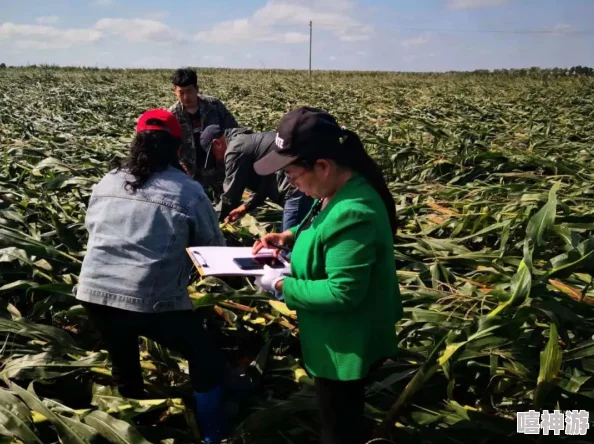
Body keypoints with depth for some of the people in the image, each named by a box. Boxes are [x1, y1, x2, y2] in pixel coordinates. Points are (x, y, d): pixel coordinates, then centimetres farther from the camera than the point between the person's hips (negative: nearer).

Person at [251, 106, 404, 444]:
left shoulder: (352, 214, -35)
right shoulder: (340, 190, -4)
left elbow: (342, 293, -32)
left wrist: (282, 285, -22)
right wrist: (290, 236, -1)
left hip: (347, 347, -9)